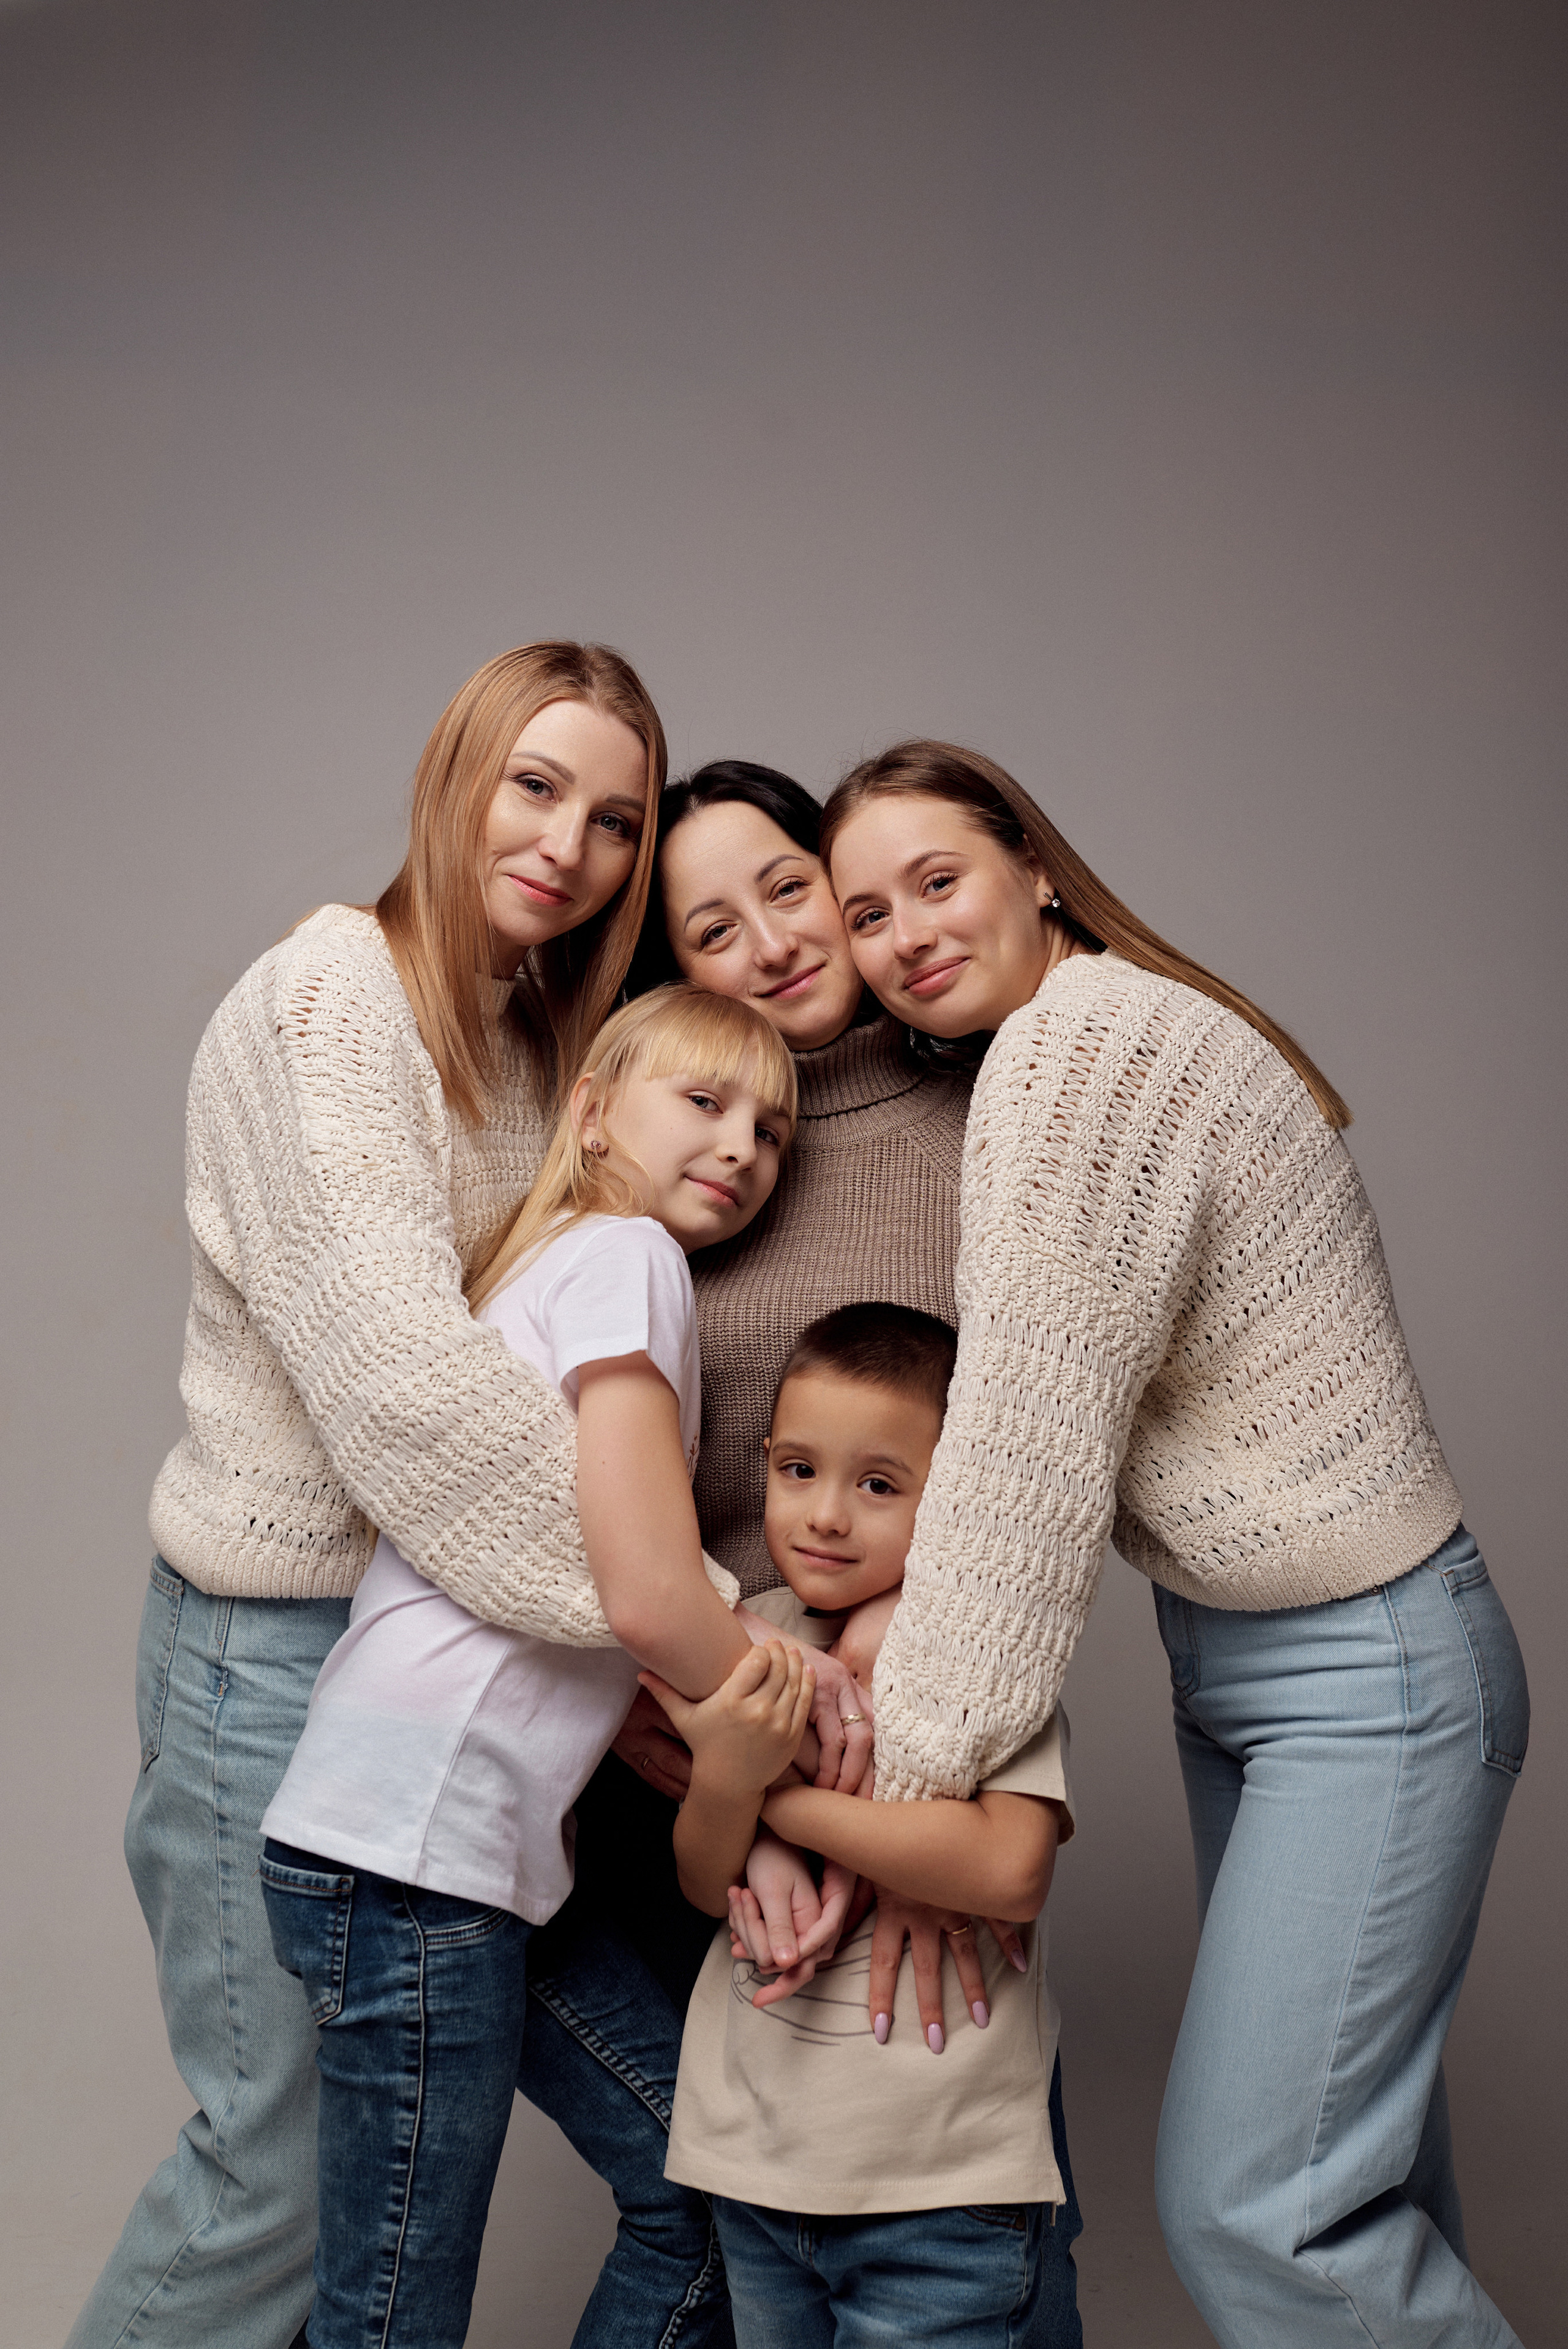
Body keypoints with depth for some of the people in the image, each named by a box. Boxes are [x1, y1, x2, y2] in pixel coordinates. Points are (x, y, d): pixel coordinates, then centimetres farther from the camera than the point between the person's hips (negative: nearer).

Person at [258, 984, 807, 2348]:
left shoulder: (567, 1261, 19)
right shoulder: (626, 1252, -9)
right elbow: (649, 1597, -19)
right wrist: (783, 1730, -2)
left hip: (501, 1848, 10)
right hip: (412, 1845, -10)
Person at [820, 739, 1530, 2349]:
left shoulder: (1085, 1033, -18)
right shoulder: (1085, 1041, 11)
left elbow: (1029, 1449, -22)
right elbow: (1023, 1434, 9)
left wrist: (908, 1769, -19)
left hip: (1363, 1672, -9)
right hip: (1232, 1663, 9)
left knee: (1249, 2203, -8)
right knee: (1351, 2143, 18)